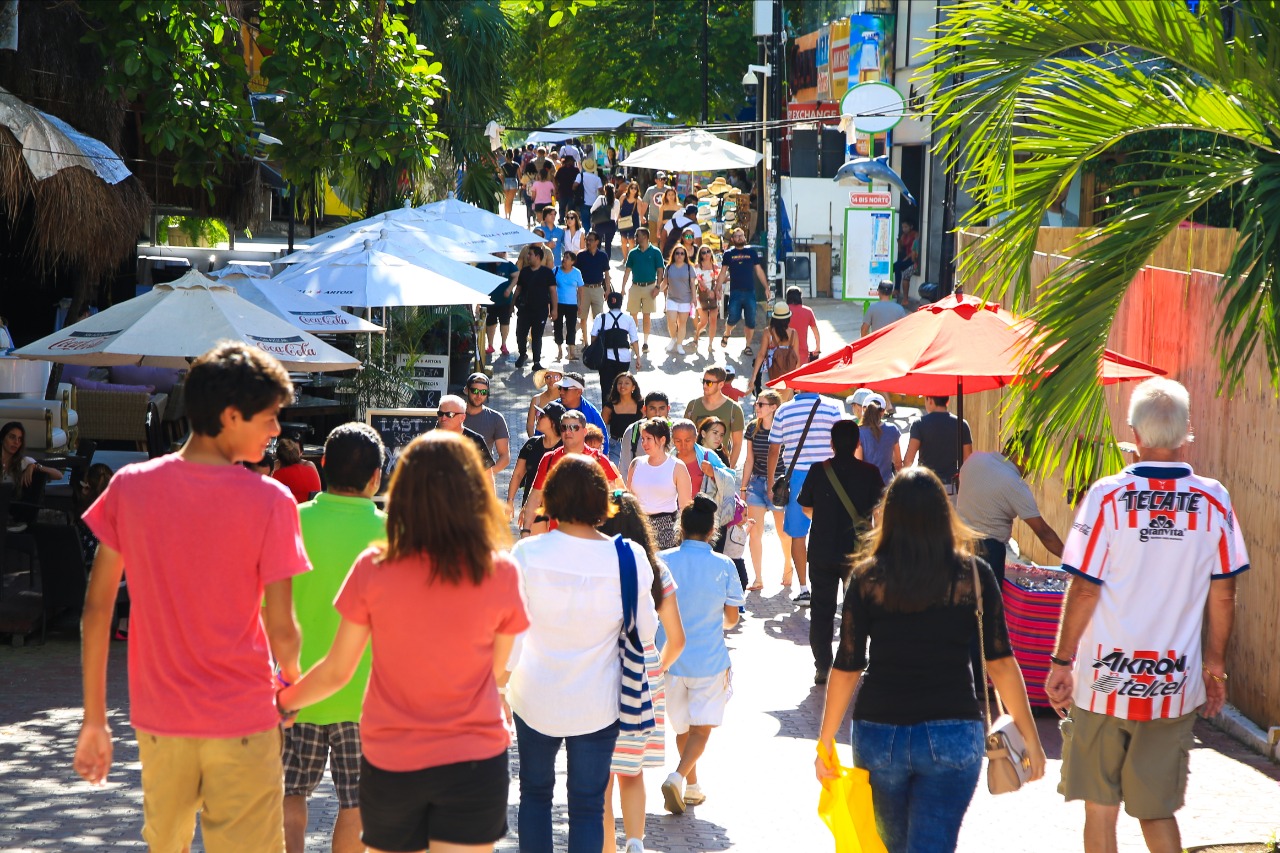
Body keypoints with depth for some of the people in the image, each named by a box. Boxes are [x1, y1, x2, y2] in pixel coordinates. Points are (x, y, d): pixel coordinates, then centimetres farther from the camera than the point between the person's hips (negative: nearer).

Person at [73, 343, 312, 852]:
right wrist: (291, 684, 11)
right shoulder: (270, 501, -13)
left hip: (159, 721, 4)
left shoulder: (130, 488, -2)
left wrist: (94, 720, 6)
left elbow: (97, 609, -1)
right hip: (241, 720, -4)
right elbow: (281, 630, -11)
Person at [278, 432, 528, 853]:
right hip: (473, 762, -1)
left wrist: (282, 701, 17)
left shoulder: (373, 570, -10)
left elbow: (336, 672, -1)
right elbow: (496, 672, 3)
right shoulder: (500, 573, -10)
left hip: (390, 763, 1)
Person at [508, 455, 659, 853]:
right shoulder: (628, 557, -13)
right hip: (598, 705, 0)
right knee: (588, 805, 9)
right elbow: (646, 630, -1)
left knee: (535, 793, 19)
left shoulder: (528, 554, -16)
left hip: (535, 700, 0)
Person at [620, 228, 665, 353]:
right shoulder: (633, 253, 8)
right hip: (635, 287, 3)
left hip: (649, 287, -3)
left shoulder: (655, 252, -2)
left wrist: (657, 286, -11)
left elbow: (660, 271, -2)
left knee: (647, 315, 1)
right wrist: (623, 287, 1)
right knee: (633, 315, 3)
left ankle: (645, 343, 8)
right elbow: (627, 271, 9)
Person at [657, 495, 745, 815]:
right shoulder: (723, 566, -7)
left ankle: (691, 786, 30)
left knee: (682, 727, 19)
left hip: (670, 658, 2)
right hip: (710, 660, -2)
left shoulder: (662, 562, -6)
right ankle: (679, 777, -17)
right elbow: (732, 617, -1)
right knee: (701, 728, 4)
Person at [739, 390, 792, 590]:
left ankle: (788, 566, 36)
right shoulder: (753, 428, 2)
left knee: (783, 532, 9)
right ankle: (758, 579, 2)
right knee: (754, 531, -4)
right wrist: (743, 487, 9)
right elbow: (749, 460, 9)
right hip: (757, 482, 4)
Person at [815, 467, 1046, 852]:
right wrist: (1031, 739, 4)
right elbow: (1000, 664, -4)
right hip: (951, 732, -1)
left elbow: (846, 668, -3)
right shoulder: (973, 576, -4)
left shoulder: (867, 579, -4)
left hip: (878, 733, 2)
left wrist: (825, 743, 6)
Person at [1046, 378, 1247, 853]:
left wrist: (1061, 662, 1)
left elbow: (1084, 589, -9)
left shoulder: (1108, 497, -10)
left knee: (1100, 809, 9)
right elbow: (1223, 595, 3)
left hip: (1104, 681, -2)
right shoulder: (1213, 501, -3)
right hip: (1175, 684, 2)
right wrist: (1215, 663, 15)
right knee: (1157, 811, 11)